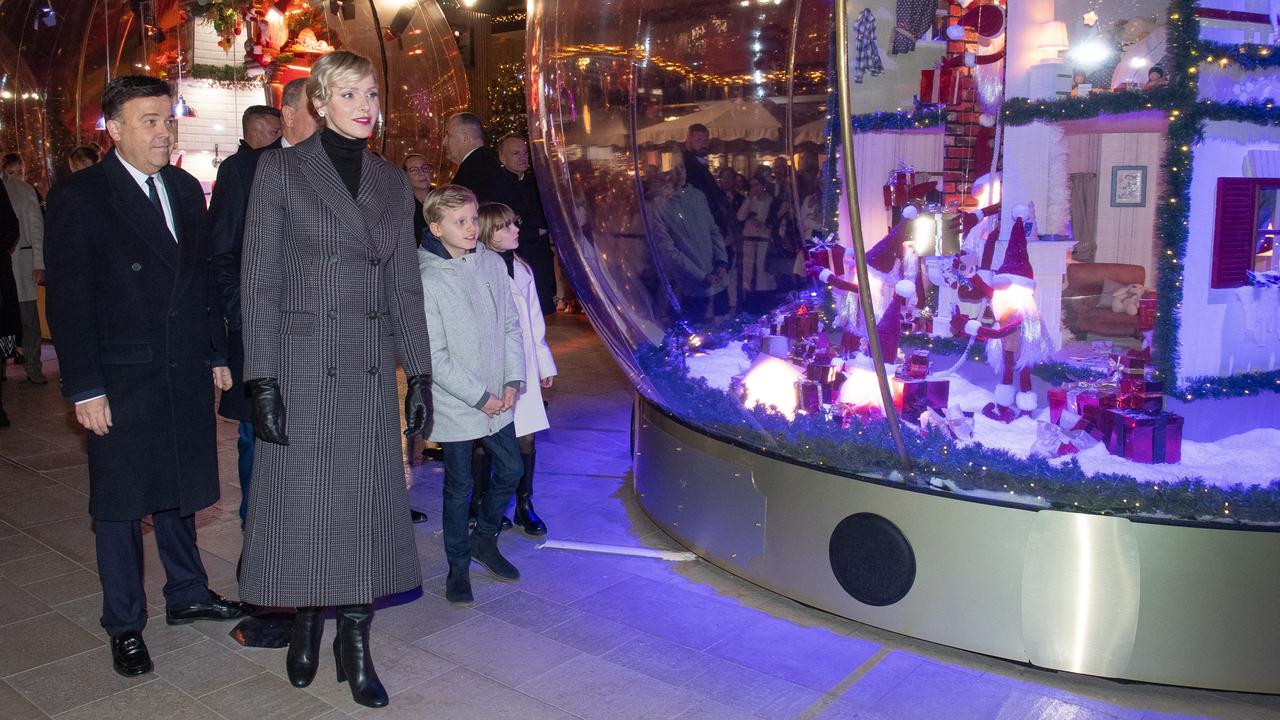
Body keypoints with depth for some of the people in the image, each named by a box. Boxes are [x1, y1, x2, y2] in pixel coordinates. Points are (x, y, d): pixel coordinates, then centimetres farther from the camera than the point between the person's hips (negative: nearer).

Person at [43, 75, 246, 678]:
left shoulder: (185, 188, 8)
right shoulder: (79, 196, -8)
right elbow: (68, 300, -10)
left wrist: (217, 354, 10)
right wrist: (84, 388, -13)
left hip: (186, 375, 5)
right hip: (121, 381, -5)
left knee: (177, 491, 17)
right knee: (120, 504, 7)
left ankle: (187, 594, 34)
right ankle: (124, 625, 22)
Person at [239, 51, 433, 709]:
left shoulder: (392, 183, 10)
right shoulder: (280, 170, -2)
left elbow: (403, 285, 11)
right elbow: (259, 281, -6)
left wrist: (419, 373, 6)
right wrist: (262, 379, -12)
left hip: (370, 372, 4)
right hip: (302, 368, -3)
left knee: (366, 507, 6)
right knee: (303, 503, 5)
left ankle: (355, 647, 20)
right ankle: (306, 624, 28)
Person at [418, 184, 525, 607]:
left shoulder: (492, 263, 0)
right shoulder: (426, 280, -17)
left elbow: (510, 325, 7)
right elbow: (434, 357, -17)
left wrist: (513, 381, -2)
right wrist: (479, 397, -15)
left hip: (498, 401, 6)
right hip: (456, 406, -5)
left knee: (511, 470, 15)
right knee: (459, 488, 7)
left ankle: (484, 540, 39)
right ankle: (458, 566, 26)